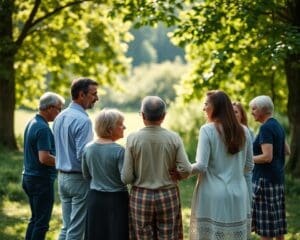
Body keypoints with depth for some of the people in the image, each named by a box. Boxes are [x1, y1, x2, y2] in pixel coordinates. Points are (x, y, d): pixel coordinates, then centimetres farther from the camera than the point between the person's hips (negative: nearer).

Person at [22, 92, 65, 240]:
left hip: (29, 177, 10)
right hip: (41, 179, -10)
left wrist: (58, 158, 13)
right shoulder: (43, 128, -19)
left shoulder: (32, 123, 11)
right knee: (42, 222, -3)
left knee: (35, 219, 17)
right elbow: (44, 158, -26)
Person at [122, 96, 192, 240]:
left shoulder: (133, 138, -8)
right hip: (168, 197, 1)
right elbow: (186, 170, -10)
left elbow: (126, 178, -9)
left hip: (141, 197, -1)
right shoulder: (173, 138, -6)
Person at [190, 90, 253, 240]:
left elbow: (201, 166, -13)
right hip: (238, 196, 5)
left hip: (213, 196, -5)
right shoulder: (243, 131, 7)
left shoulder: (207, 130, -8)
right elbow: (248, 167, 13)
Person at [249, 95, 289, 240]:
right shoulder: (278, 126, 13)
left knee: (265, 221, -6)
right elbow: (286, 150, 22)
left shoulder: (266, 128, -16)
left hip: (265, 179, -9)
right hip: (278, 178, 10)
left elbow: (267, 157, -21)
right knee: (277, 219, 13)